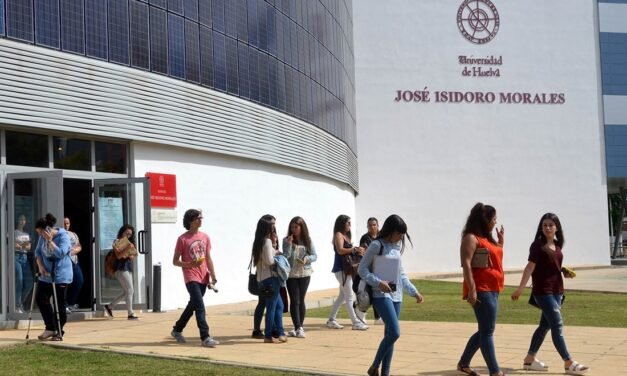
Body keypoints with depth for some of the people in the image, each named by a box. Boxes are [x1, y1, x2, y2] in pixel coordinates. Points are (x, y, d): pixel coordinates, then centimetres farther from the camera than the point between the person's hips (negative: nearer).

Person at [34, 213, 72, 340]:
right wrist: (40, 266, -2)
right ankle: (50, 328, 9)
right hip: (46, 275, 6)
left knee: (59, 304, -2)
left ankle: (59, 331, 9)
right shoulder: (42, 238, 4)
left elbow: (60, 253, -24)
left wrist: (50, 241, -26)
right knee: (40, 298, -1)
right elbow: (38, 251, 12)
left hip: (60, 275, -6)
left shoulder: (63, 236, -14)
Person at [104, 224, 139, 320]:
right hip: (121, 269, -9)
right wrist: (127, 248, -27)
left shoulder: (128, 242, 20)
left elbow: (133, 255, 21)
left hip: (128, 268, 9)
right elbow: (118, 255, -16)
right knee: (130, 290, -11)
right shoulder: (117, 242, -4)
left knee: (126, 292, 9)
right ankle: (130, 314, -8)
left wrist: (131, 255, -1)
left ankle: (109, 306, 20)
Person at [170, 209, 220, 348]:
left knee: (192, 305, 17)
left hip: (203, 278, 6)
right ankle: (205, 338, -15)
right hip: (191, 278, -6)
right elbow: (175, 261, -4)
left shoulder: (205, 237, 8)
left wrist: (213, 277, 5)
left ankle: (177, 330, 35)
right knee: (200, 307, -15)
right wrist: (189, 264, -21)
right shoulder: (182, 239, -7)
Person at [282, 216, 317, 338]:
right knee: (295, 300, -6)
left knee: (301, 300, 7)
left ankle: (299, 327, 15)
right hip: (291, 274, -1)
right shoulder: (287, 240, -2)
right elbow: (285, 256, -10)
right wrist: (289, 244, -22)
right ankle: (298, 328, -7)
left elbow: (314, 256, 2)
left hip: (304, 274, 1)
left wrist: (307, 259, -17)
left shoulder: (308, 240, 2)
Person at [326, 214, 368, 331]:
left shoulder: (345, 235, 19)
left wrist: (357, 251, -2)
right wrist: (355, 249, -21)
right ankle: (356, 323, -6)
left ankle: (331, 320, 20)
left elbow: (348, 251, 15)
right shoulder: (338, 235, -7)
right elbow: (340, 250, -21)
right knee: (349, 297, -7)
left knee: (342, 296, 14)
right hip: (341, 269, -9)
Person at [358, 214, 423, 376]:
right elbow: (362, 269, -8)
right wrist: (378, 283, -20)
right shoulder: (377, 245, -8)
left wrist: (414, 291, 14)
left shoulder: (397, 247, 12)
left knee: (389, 334, 6)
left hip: (396, 295, 7)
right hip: (381, 295, -7)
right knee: (394, 332, -16)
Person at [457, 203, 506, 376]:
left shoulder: (487, 238, 19)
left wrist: (500, 242, 18)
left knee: (484, 330, 14)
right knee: (487, 331, -8)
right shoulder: (471, 238, -9)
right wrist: (471, 289, -25)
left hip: (492, 290, 10)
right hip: (482, 290, -10)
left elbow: (495, 260, 29)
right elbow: (466, 264, -18)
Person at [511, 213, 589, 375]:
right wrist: (521, 288, -21)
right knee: (557, 325, -9)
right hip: (543, 291, -8)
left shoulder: (557, 246, 11)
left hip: (557, 291, 8)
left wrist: (565, 272, 3)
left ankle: (529, 359, 22)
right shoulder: (538, 245, -10)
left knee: (545, 325, 12)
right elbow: (530, 267, -15)